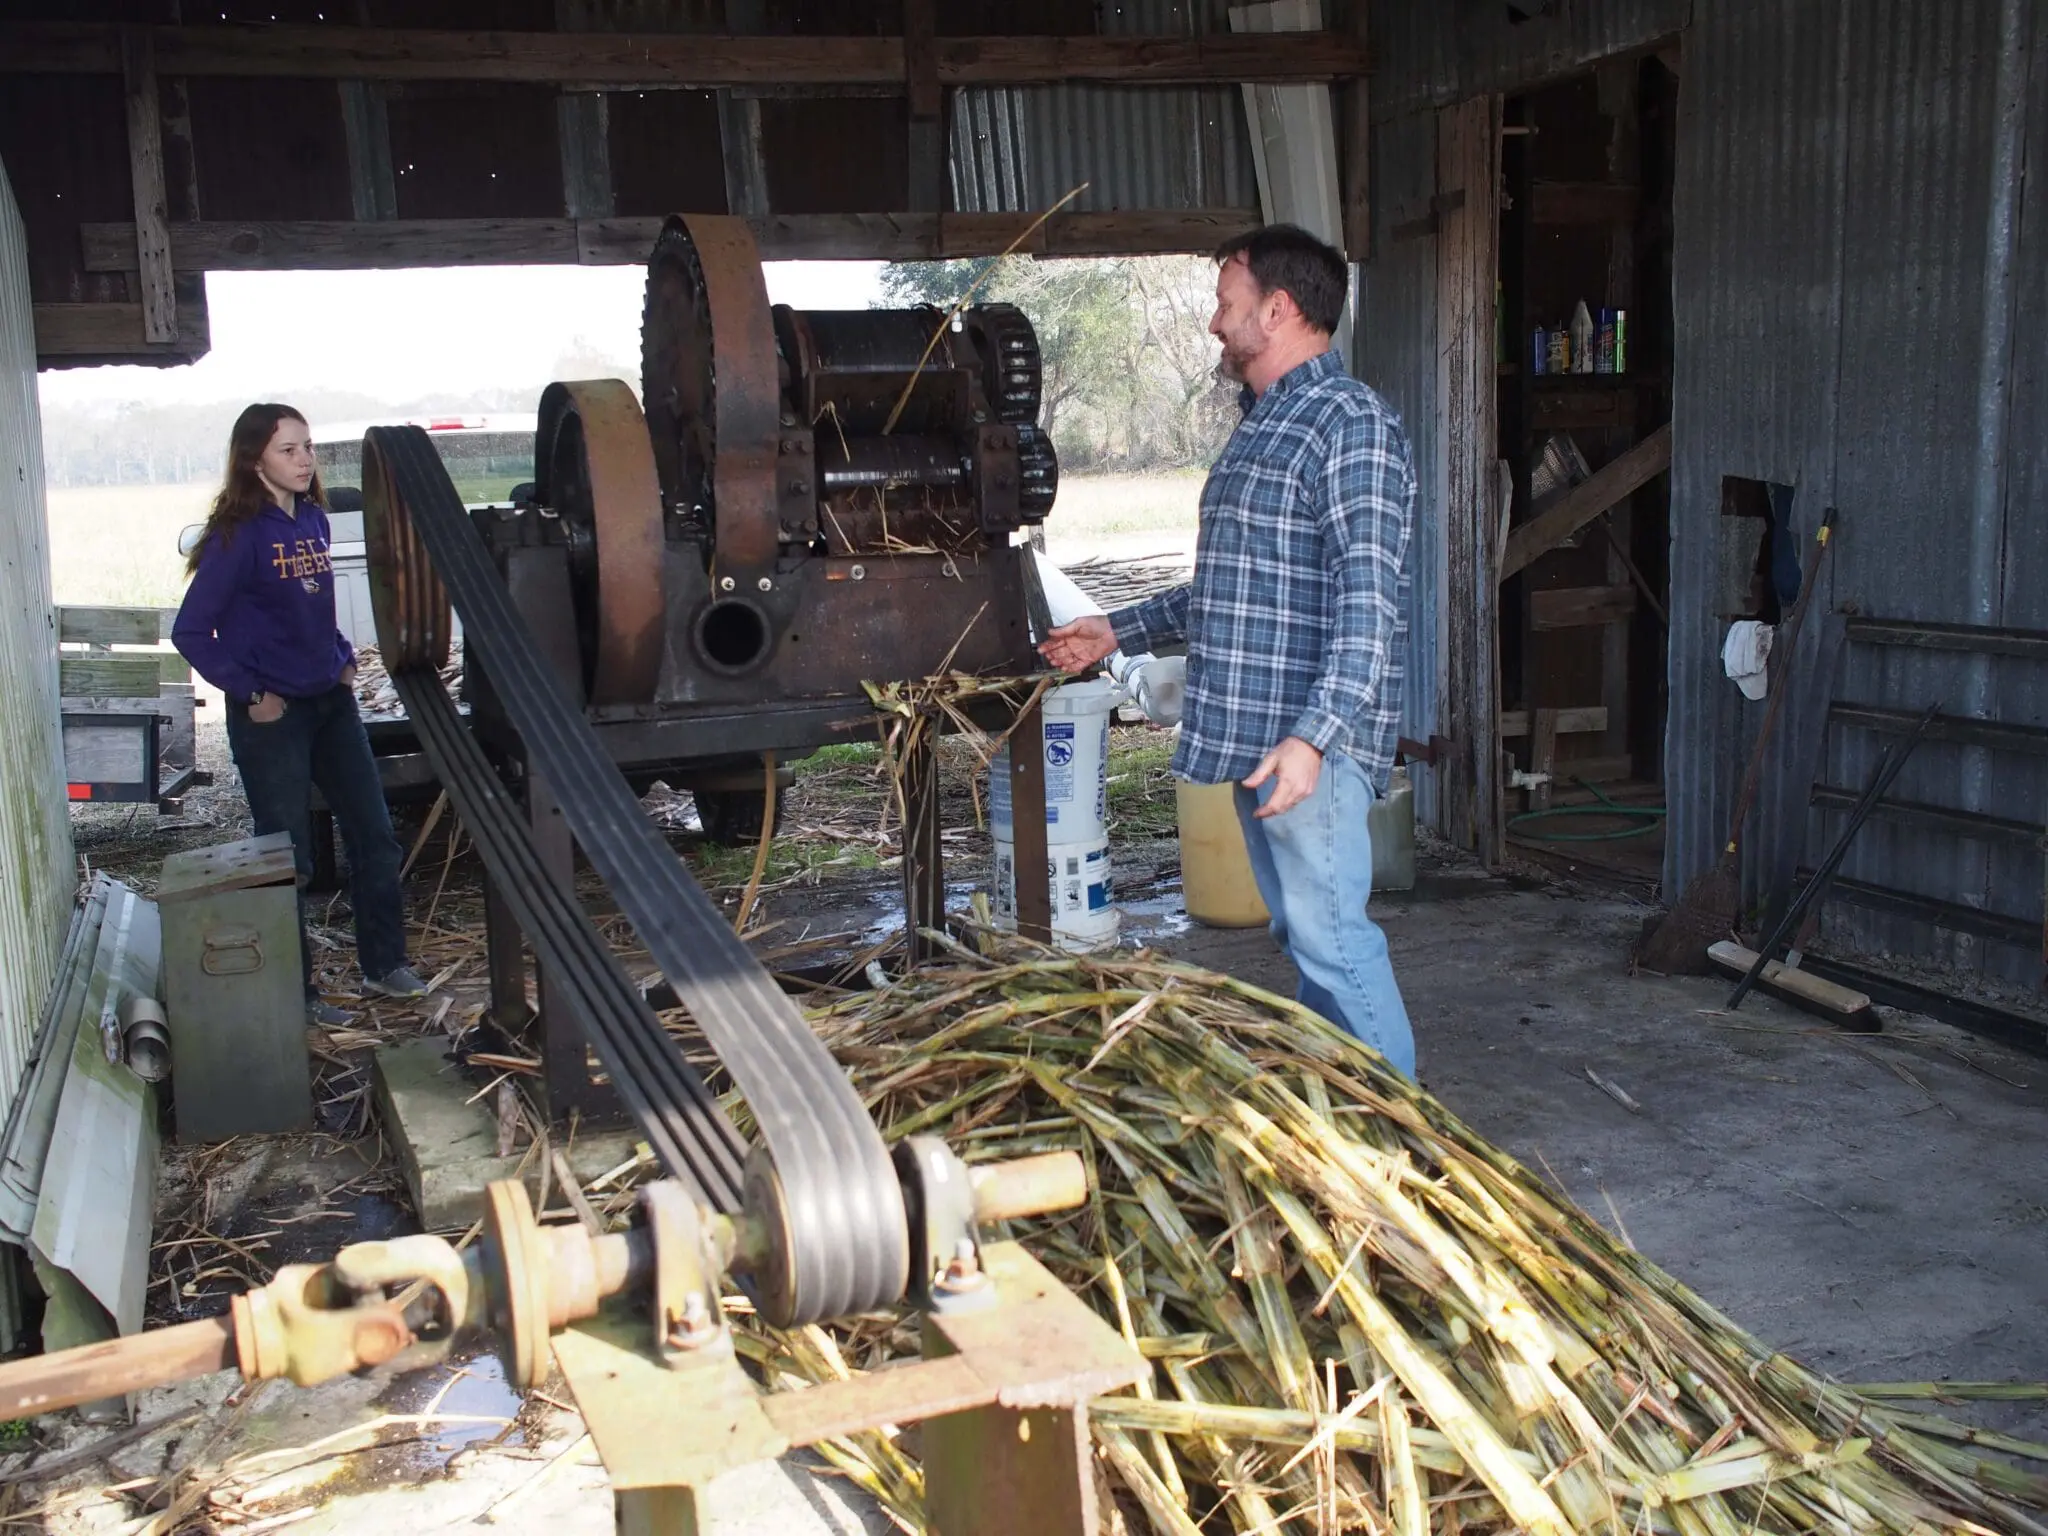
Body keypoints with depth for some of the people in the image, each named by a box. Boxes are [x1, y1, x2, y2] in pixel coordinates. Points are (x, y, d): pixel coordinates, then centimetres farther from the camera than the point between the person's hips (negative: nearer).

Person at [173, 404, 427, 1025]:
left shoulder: (313, 520, 7)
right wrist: (251, 693, -17)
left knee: (374, 834, 10)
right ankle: (296, 993, 14)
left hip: (330, 701, 7)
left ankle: (384, 965, 23)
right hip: (273, 715, -7)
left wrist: (344, 658, 9)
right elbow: (191, 631, -16)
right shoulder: (240, 535, -14)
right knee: (288, 857, 1)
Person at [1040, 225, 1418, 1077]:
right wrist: (1118, 632, 25)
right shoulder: (1260, 425, 20)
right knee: (1299, 935, 15)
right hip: (1252, 735, 10)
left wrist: (1314, 735, -30)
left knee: (1330, 937, -7)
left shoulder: (1350, 424, -12)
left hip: (1308, 741, -10)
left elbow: (1369, 598, -21)